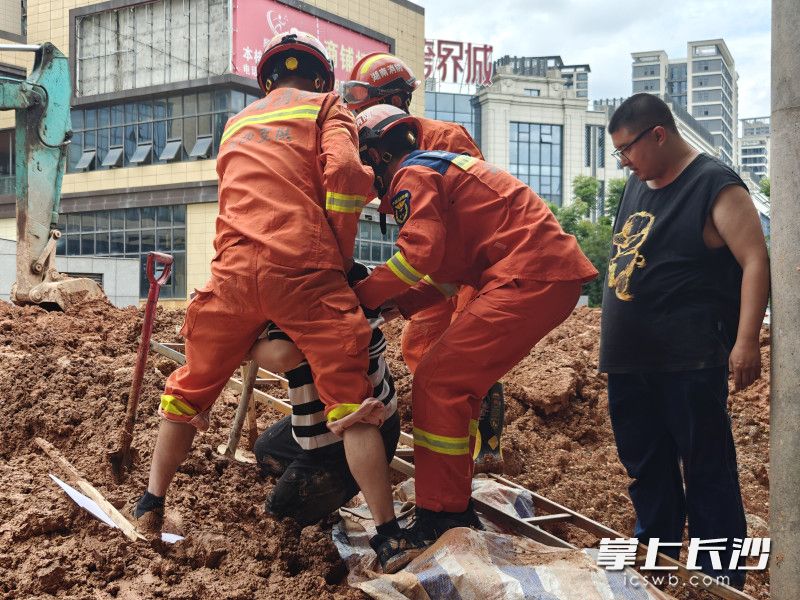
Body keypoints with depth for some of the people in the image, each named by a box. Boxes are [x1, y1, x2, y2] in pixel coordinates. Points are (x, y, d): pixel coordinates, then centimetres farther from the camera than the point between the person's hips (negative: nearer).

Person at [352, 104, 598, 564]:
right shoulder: (441, 169, 27)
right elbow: (449, 274, 25)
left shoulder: (412, 175, -3)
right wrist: (395, 302, 14)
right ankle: (455, 506, 22)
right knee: (457, 382, 15)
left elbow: (419, 254, -19)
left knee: (438, 381, -8)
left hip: (530, 276, -10)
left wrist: (362, 295, -7)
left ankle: (440, 519, -3)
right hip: (555, 274, 10)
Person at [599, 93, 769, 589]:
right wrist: (615, 339, 22)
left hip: (690, 362, -8)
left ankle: (722, 580, 11)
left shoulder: (715, 185, -9)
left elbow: (756, 260, -15)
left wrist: (747, 341, -24)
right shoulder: (639, 184, 15)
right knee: (646, 468, 15)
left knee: (708, 475, 0)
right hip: (629, 360, 8)